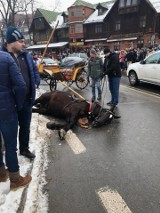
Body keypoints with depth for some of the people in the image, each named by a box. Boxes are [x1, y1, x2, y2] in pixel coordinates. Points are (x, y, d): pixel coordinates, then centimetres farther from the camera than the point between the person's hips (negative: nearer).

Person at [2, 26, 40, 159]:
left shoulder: (26, 55, 6)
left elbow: (35, 70, 16)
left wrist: (36, 82, 1)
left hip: (26, 99, 5)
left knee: (25, 126, 19)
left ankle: (24, 148, 40)